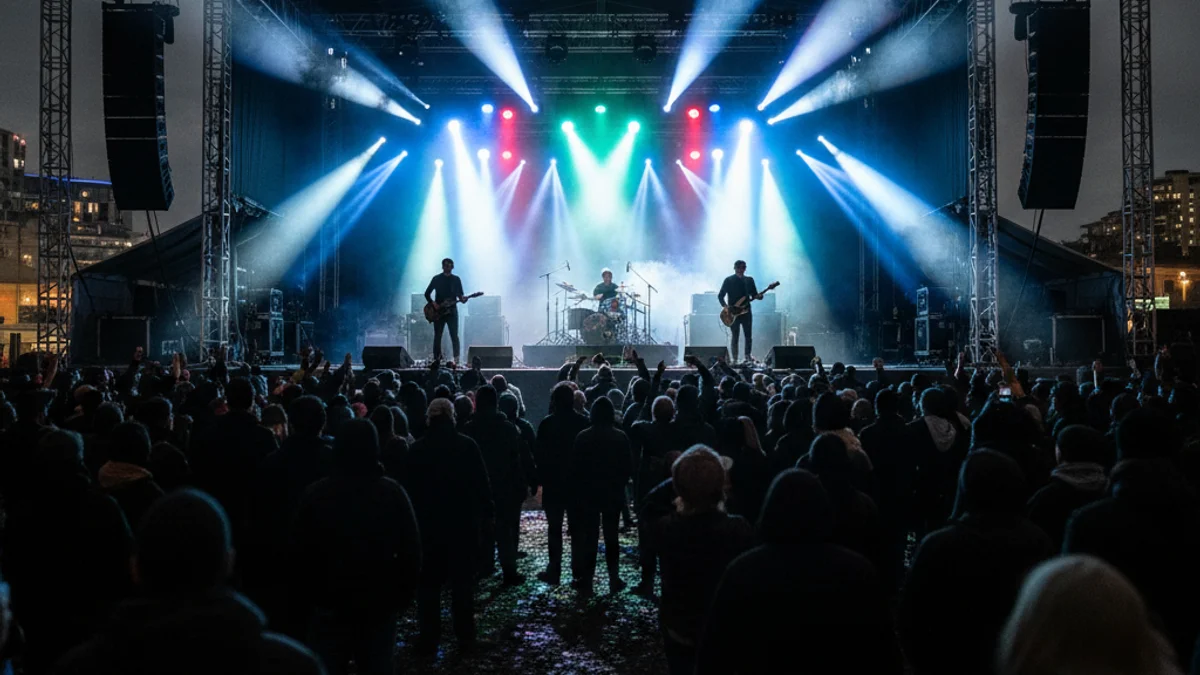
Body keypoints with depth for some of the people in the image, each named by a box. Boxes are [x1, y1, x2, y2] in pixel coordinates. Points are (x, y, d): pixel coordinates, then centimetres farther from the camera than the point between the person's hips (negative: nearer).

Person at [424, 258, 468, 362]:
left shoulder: (456, 280, 8)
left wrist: (463, 298, -16)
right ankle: (437, 359, 10)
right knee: (437, 337, 4)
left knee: (454, 336, -9)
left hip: (451, 310, 0)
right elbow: (427, 293, 7)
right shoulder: (436, 279, 5)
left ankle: (456, 358, -10)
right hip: (438, 312, 0)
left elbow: (460, 294, 8)